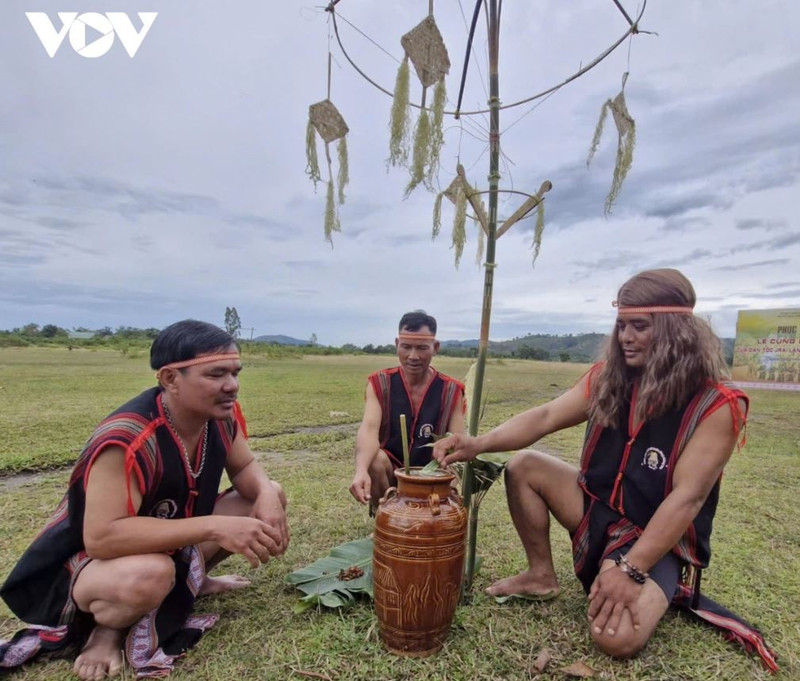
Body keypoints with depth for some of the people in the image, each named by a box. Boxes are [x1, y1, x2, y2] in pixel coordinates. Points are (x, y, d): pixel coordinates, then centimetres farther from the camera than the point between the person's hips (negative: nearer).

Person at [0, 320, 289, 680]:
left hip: (169, 538, 7)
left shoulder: (221, 415, -14)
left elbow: (245, 468, -1)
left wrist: (266, 495, -25)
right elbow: (101, 538, -39)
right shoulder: (128, 441, -36)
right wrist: (214, 527, -42)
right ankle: (108, 628, -5)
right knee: (149, 575, -41)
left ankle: (188, 577, 8)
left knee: (270, 497, -6)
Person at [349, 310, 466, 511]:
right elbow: (369, 429, -26)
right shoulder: (380, 384, -10)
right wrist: (361, 470, -47)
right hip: (389, 472, -1)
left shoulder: (451, 391, -8)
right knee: (376, 459, -32)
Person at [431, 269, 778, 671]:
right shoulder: (607, 378, -6)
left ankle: (666, 592, 8)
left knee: (617, 638, -26)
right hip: (599, 509, 6)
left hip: (659, 541, -5)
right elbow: (544, 417, -12)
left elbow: (686, 497, -24)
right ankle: (542, 576, 10)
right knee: (523, 467, -6)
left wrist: (629, 570, -29)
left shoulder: (717, 405, -20)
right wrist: (479, 444, -28)